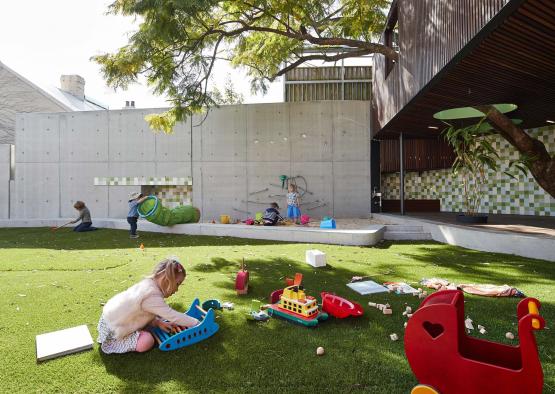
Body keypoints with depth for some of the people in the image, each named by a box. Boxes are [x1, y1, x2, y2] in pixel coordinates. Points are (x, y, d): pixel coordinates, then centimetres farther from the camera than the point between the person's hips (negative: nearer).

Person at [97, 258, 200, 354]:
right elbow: (172, 316, -28)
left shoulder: (148, 283, -3)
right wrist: (196, 323, -18)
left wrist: (158, 322, -5)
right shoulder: (152, 296, -31)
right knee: (147, 342, -17)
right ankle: (110, 343, -2)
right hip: (112, 329, -9)